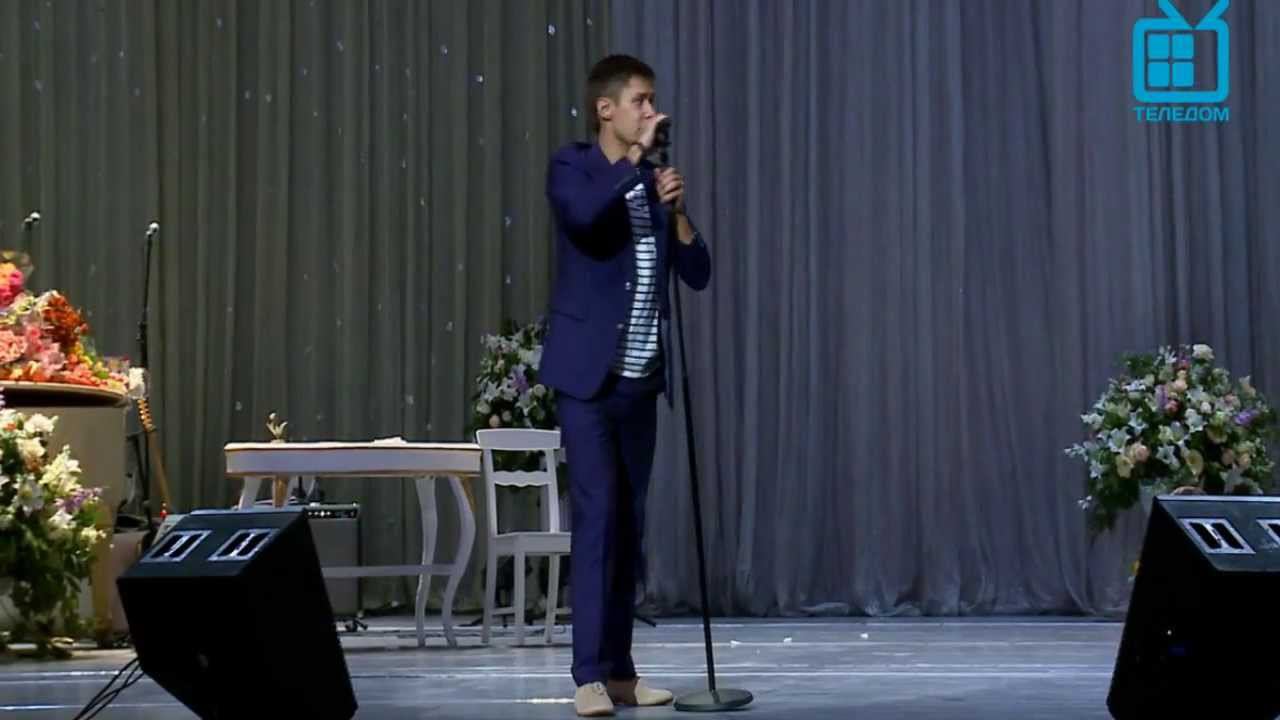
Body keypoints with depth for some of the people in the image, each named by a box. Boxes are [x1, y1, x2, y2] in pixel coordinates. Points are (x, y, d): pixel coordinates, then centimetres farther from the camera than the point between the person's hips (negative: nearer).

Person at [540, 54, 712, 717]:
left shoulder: (653, 177, 11)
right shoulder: (571, 166, -5)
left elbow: (698, 274, 7)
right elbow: (581, 214, -29)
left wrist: (677, 210, -8)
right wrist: (635, 156, -21)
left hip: (641, 380, 6)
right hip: (587, 377, -6)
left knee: (630, 523, 8)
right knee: (596, 518, -10)